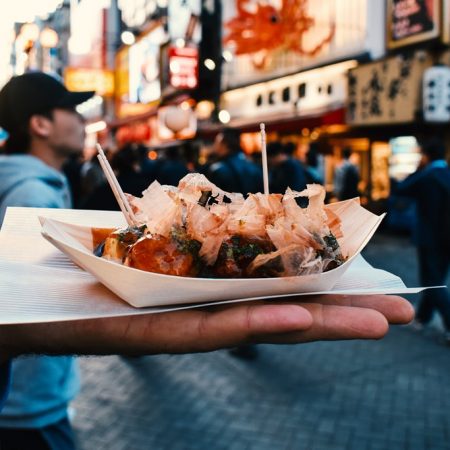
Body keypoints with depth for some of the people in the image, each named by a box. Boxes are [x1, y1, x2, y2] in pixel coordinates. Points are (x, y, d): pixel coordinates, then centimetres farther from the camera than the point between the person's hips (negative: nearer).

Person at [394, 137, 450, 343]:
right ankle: (423, 316, 32)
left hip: (429, 237, -7)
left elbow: (400, 189, -4)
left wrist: (418, 170, 0)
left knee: (432, 283, 1)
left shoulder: (425, 177, -16)